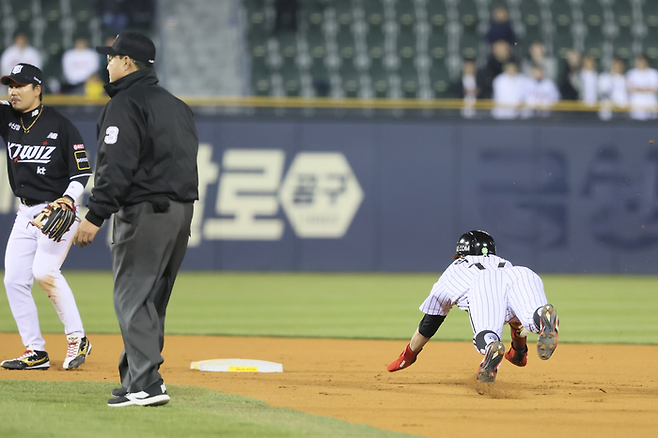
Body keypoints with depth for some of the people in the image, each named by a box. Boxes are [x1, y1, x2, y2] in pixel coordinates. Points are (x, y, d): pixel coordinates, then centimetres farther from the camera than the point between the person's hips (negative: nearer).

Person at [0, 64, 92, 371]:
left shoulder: (60, 126, -7)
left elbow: (82, 170, -7)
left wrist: (69, 198, -21)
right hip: (25, 213, 7)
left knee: (44, 271, -23)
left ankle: (77, 339, -13)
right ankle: (36, 353, 7)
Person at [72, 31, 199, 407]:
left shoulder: (126, 105, -9)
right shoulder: (178, 106, 19)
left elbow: (116, 166, -18)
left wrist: (95, 217, -18)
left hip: (144, 211, -9)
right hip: (183, 209, 9)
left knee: (133, 297, -8)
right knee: (152, 299, 16)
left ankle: (146, 385, -16)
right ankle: (139, 375, 20)